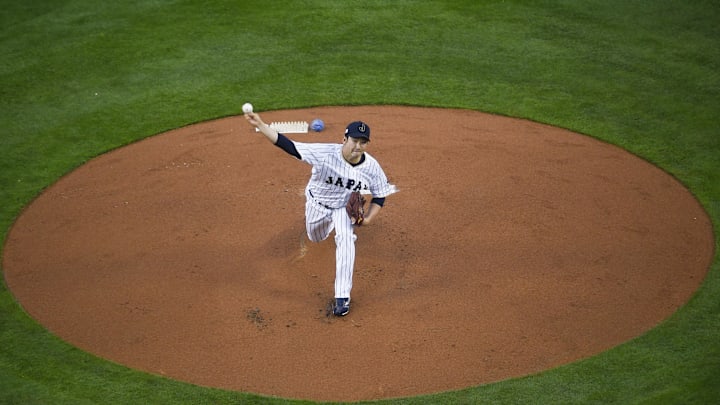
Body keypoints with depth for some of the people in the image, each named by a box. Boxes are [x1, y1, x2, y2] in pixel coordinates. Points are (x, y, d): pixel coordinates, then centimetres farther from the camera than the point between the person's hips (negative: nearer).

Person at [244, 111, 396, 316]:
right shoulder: (325, 154, -35)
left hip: (346, 207, -1)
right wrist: (261, 125, -48)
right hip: (317, 203, 1)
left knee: (345, 238, -27)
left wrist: (368, 219, -25)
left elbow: (380, 196, -10)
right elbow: (289, 146, -38)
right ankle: (327, 223, 65)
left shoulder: (372, 167, -27)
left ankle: (342, 297, -22)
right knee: (316, 238, 24)